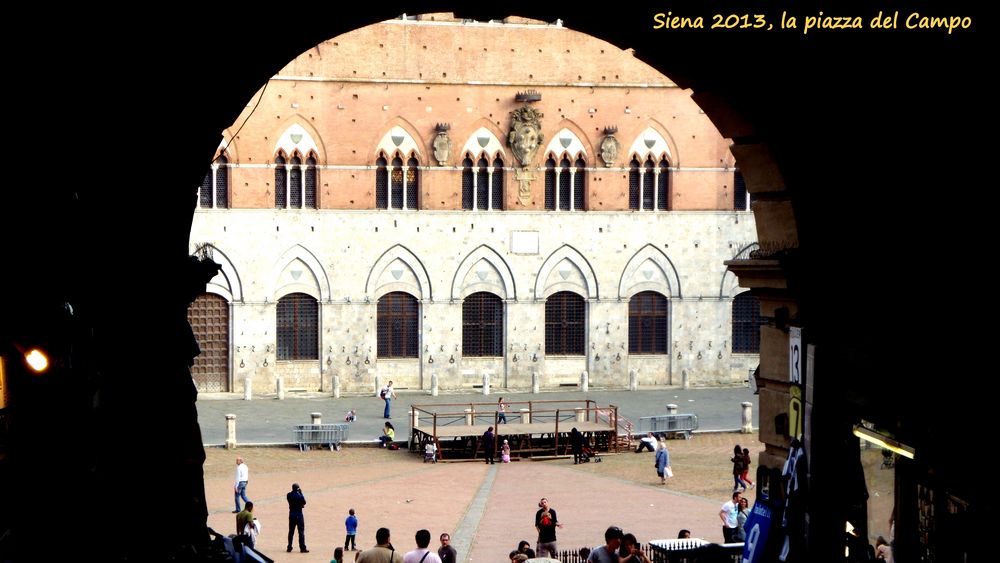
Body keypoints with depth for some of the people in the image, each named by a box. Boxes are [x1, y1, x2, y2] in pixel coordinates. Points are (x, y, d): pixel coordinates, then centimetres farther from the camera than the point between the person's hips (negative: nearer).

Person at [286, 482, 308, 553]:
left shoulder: (289, 495, -5)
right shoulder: (299, 496, -16)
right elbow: (304, 502, -2)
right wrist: (301, 493, -2)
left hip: (291, 514, 4)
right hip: (299, 514, -4)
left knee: (291, 531, 13)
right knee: (301, 531, 1)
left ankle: (289, 547, 17)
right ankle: (302, 548, 0)